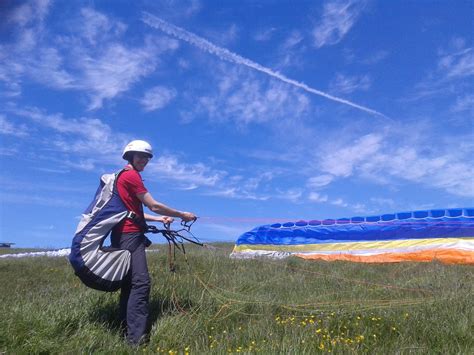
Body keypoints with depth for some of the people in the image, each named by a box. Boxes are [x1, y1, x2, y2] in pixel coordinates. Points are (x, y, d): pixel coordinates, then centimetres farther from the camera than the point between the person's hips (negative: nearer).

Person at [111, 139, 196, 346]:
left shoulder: (124, 176, 22)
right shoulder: (131, 176, -9)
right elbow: (154, 206, -11)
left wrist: (160, 219, 14)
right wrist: (182, 215, -1)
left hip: (126, 235, 11)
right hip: (130, 235, -11)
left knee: (130, 283, 11)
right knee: (141, 283, -16)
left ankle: (126, 330, 16)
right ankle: (136, 338, -18)